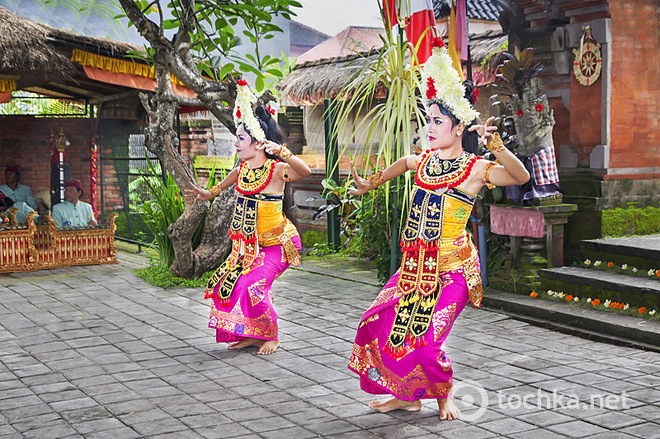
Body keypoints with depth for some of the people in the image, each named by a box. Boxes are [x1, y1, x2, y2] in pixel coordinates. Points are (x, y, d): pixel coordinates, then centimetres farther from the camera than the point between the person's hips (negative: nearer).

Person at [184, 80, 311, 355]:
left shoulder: (276, 170, -20)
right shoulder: (242, 168, 1)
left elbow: (304, 171, -40)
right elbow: (232, 178, 26)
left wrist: (282, 152, -53)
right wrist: (210, 193, 38)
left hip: (279, 242, -8)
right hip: (251, 243, 8)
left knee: (254, 286, -19)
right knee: (232, 282, 6)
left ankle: (271, 337, 4)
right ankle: (252, 335, 23)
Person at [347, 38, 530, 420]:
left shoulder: (475, 168, -10)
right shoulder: (423, 162, 9)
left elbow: (520, 177, -26)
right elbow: (403, 164, 34)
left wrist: (496, 145, -37)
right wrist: (371, 183, 36)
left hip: (451, 267, -7)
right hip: (415, 266, 7)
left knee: (424, 339, -13)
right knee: (379, 325, 5)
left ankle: (444, 395, 18)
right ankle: (408, 395, 23)